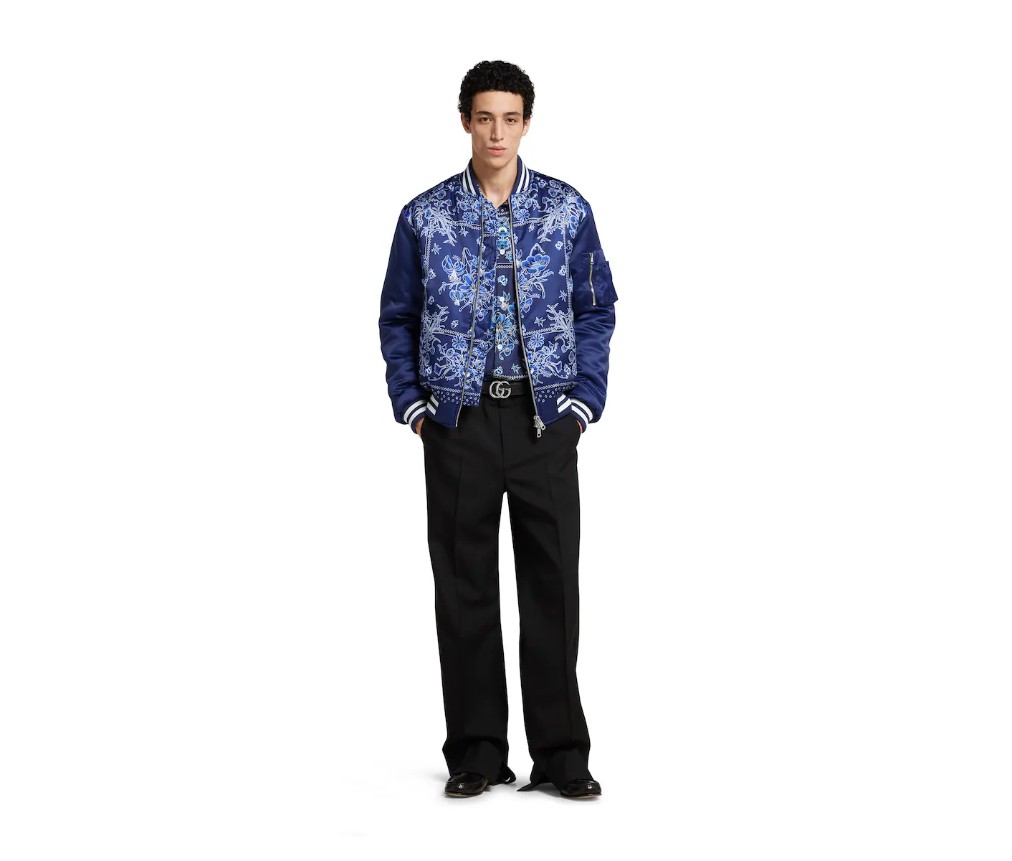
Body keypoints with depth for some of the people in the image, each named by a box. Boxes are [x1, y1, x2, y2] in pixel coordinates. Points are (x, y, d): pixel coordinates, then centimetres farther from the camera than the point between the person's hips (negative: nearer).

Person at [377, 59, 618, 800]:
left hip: (545, 417, 0)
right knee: (464, 587, 4)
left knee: (554, 584, 1)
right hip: (458, 422, 0)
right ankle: (476, 752, 14)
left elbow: (597, 309, 7)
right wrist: (413, 405, 0)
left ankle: (561, 753, 10)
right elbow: (398, 317, 9)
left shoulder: (569, 211, 3)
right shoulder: (425, 217, 3)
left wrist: (585, 401, -2)